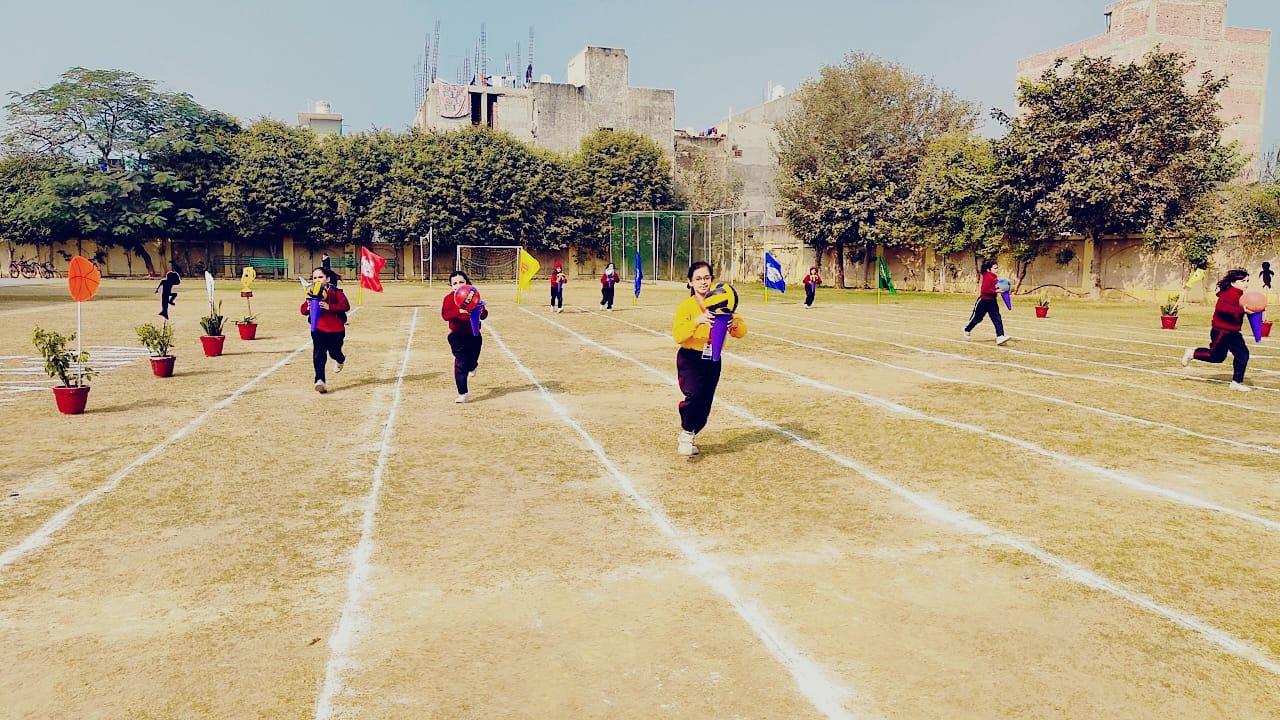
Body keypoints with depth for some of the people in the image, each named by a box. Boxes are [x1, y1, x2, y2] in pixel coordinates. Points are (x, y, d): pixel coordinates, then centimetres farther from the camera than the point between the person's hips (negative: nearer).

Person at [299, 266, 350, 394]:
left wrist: (329, 307, -31)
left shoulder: (335, 292, -8)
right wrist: (307, 307, -16)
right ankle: (320, 381, -14)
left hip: (336, 330, -2)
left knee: (334, 353, 14)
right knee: (318, 355, -11)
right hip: (318, 330, 2)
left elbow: (345, 305, -21)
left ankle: (341, 360, 52)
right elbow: (303, 310, 8)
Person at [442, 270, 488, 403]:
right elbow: (445, 315, -26)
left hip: (474, 335, 3)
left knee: (473, 359, 21)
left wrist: (481, 310, -25)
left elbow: (484, 315, -1)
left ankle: (472, 367, 60)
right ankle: (462, 393, -2)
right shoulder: (449, 298, -9)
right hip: (458, 336, -3)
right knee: (461, 364, -8)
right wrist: (459, 311, -42)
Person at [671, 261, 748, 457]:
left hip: (713, 360, 4)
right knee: (694, 395, -26)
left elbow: (742, 331, 0)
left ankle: (688, 438, 34)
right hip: (690, 359, -4)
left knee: (704, 406, 9)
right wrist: (697, 321, -36)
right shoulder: (687, 305, -9)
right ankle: (686, 435, -2)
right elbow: (677, 336, -22)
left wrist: (735, 324, -23)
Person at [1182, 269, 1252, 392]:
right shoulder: (1229, 294, -22)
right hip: (1221, 331, -9)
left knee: (1243, 354, 0)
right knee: (1216, 356, 2)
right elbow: (1222, 306, -41)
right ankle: (1192, 353, 26)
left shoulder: (1240, 295, 10)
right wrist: (1242, 310, -48)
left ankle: (1237, 382, 6)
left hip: (1233, 332, 9)